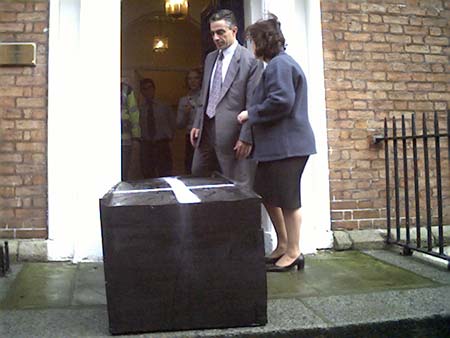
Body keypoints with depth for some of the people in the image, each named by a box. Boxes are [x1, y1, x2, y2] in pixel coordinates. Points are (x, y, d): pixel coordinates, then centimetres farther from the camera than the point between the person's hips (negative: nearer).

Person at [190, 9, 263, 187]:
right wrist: (197, 124, 13)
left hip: (232, 134, -7)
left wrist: (246, 138, -15)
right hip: (206, 131, 7)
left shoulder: (251, 61, -9)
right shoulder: (210, 58, 14)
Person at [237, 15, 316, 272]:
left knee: (288, 198, -2)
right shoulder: (279, 63, 20)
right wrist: (252, 115, 14)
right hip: (276, 143, 11)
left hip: (287, 143, -11)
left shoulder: (279, 64, -13)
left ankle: (293, 253, 11)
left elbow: (281, 102, -23)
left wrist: (250, 114, -12)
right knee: (267, 194, 16)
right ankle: (283, 244, 28)